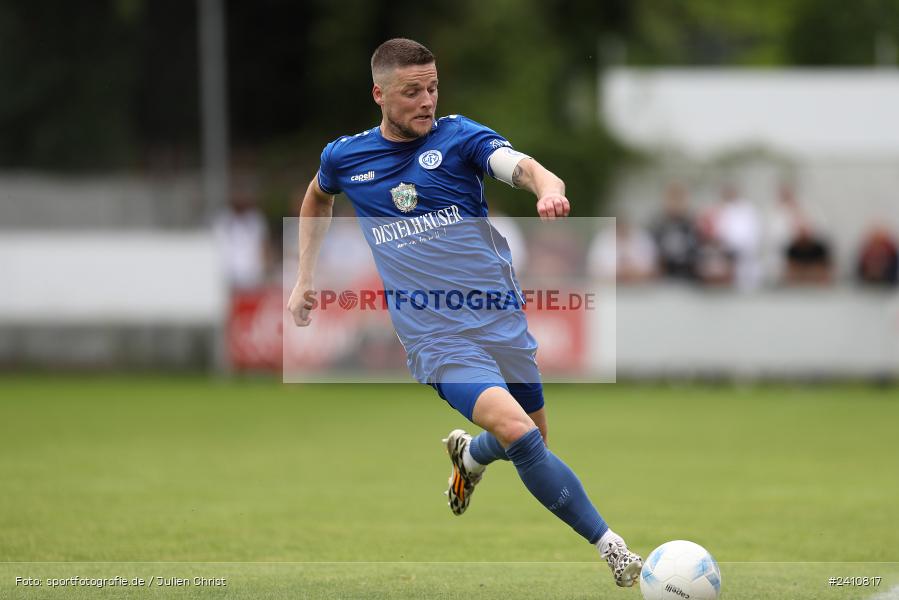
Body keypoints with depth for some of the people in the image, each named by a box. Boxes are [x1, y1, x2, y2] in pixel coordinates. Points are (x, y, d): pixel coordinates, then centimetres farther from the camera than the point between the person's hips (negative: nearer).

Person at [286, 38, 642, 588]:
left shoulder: (459, 136, -3)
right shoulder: (345, 157, 3)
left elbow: (521, 166, -23)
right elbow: (318, 198, 27)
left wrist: (548, 187, -46)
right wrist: (305, 279, 22)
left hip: (502, 320, 2)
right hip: (436, 337, -2)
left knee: (533, 441, 12)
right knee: (517, 432, -22)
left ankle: (470, 456, 48)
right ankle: (611, 547, -16)